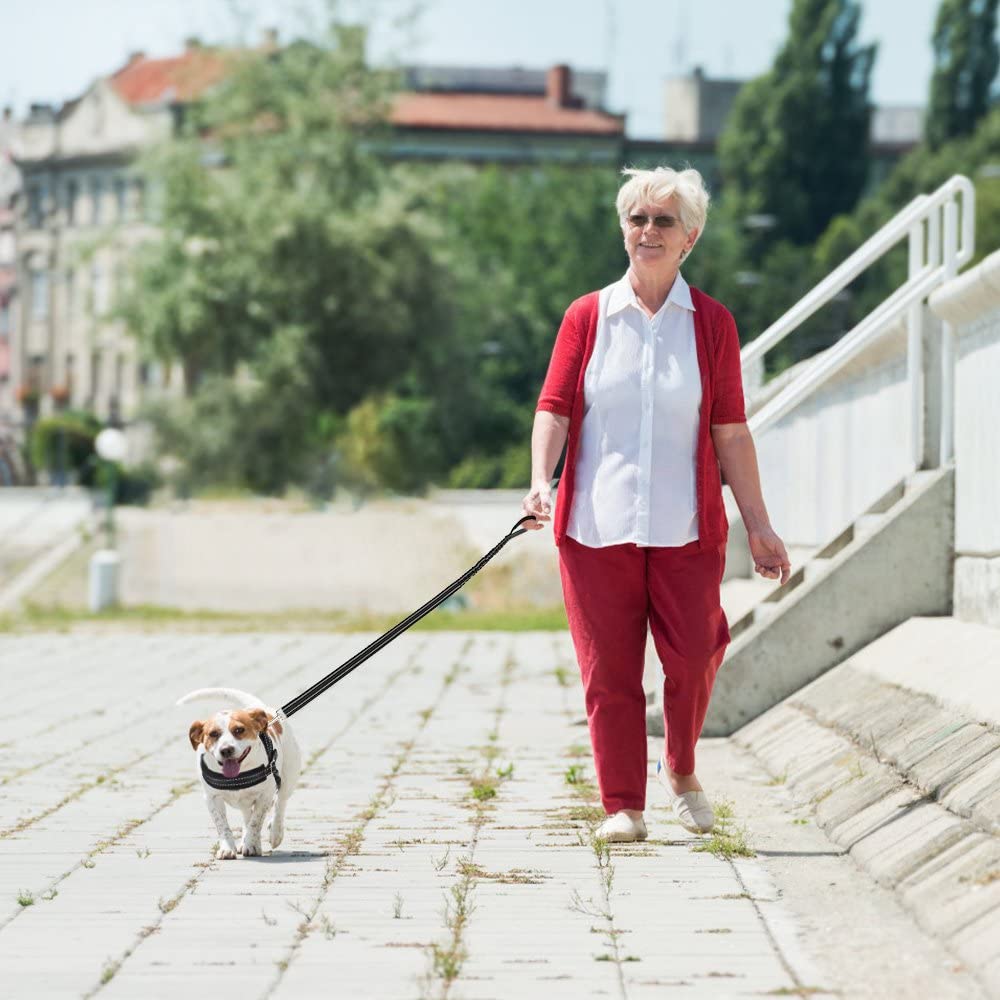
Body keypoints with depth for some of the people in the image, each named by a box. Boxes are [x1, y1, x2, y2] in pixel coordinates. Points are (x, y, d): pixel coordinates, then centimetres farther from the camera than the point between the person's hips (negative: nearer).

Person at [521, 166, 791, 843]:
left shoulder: (711, 323, 7)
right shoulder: (588, 317, 7)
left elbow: (730, 432, 7)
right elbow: (554, 407, 2)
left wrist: (759, 526, 5)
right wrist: (541, 482, -15)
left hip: (686, 527, 0)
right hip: (596, 524, 0)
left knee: (693, 656, -7)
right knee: (609, 667, 0)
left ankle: (681, 771, 21)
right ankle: (622, 805, 11)